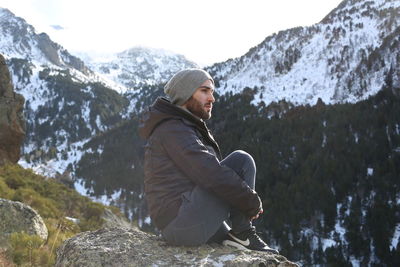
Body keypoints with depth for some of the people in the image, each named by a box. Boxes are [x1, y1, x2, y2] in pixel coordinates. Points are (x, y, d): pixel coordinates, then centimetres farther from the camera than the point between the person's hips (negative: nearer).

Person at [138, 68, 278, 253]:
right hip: (184, 223, -11)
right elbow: (211, 174, -22)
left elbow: (207, 172, 20)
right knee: (242, 160, -10)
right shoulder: (173, 129, -12)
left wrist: (248, 202, 7)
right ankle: (242, 234, -5)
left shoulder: (187, 128, 21)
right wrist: (252, 202, -11)